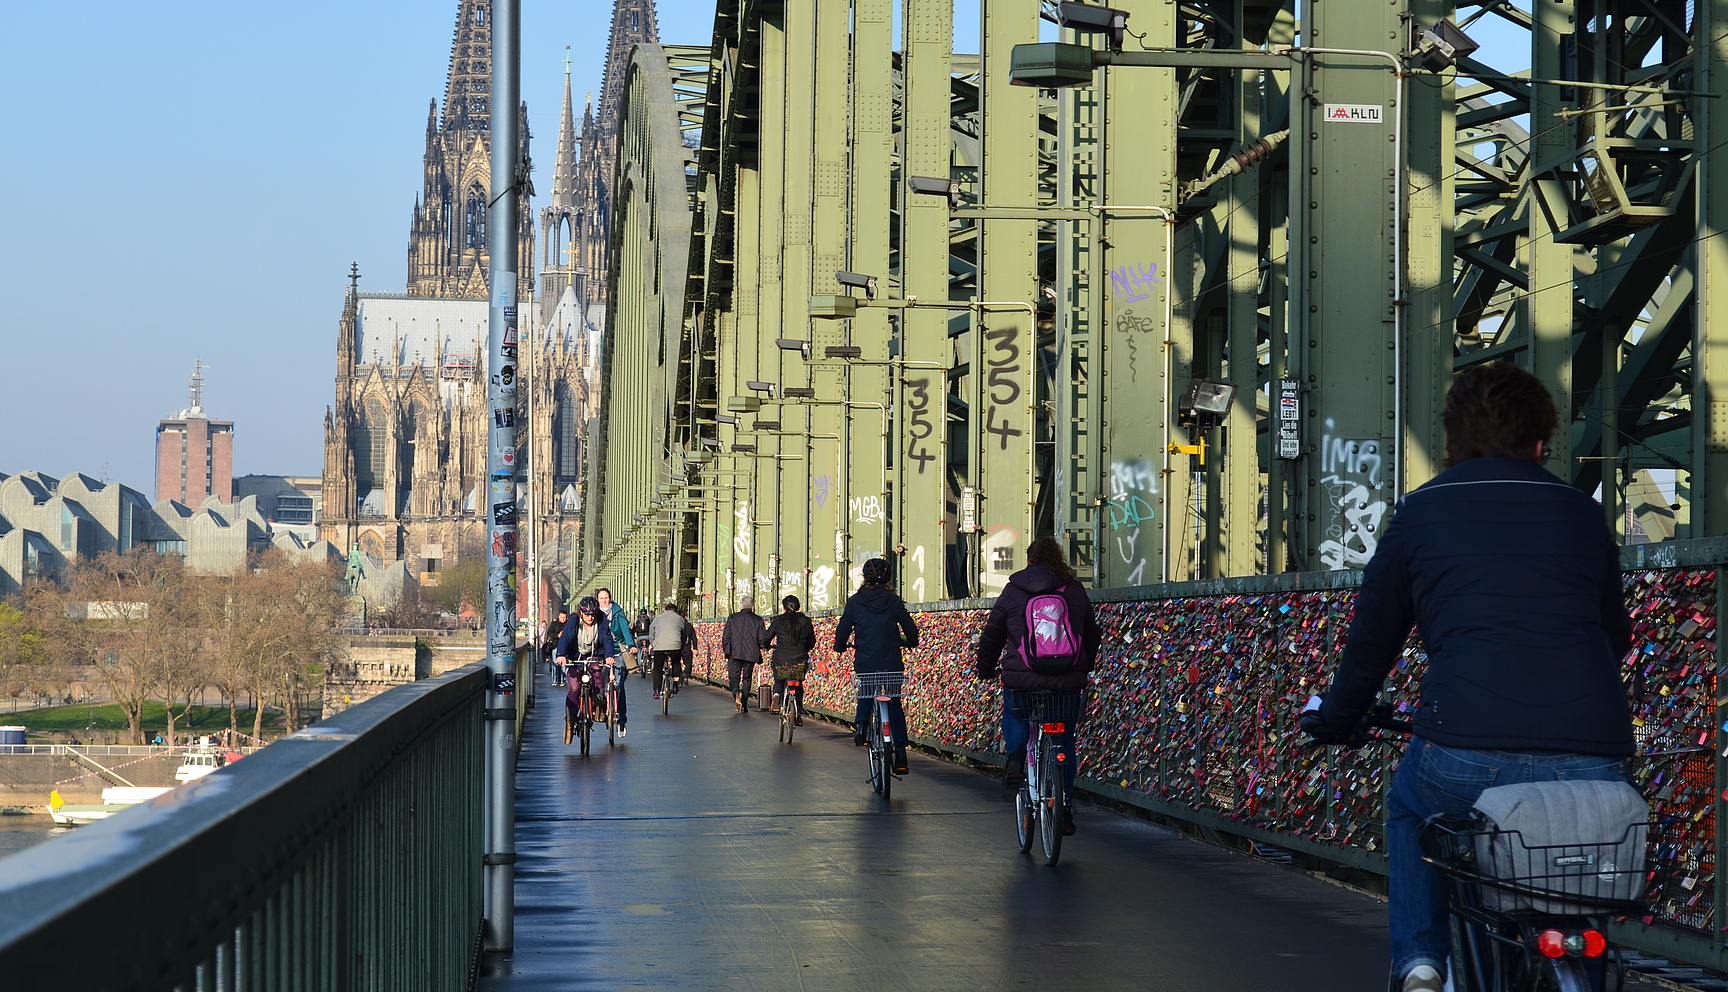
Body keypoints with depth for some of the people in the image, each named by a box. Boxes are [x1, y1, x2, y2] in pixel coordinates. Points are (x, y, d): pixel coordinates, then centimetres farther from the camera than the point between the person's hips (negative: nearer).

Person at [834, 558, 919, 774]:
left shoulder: (855, 602, -3)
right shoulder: (894, 601, -1)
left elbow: (843, 629, 3)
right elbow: (911, 630, 4)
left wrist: (839, 647, 25)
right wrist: (910, 643, 27)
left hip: (864, 664, 0)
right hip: (892, 664, 0)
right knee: (895, 704, 13)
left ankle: (861, 723, 8)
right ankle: (900, 750, 3)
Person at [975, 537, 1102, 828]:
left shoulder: (1012, 592, 3)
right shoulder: (1075, 591, 8)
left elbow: (991, 635, 9)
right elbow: (1093, 635, 18)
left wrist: (985, 669, 24)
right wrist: (1085, 669, 34)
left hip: (1022, 679, -1)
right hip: (1069, 681, 1)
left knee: (1013, 715, 30)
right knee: (1064, 740, 15)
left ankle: (1015, 755, 1)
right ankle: (1065, 808, 11)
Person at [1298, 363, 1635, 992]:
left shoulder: (1421, 512, 13)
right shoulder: (1582, 515, 19)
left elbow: (1371, 639, 21)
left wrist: (1333, 720, 40)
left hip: (1467, 757, -2)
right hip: (1593, 764, 2)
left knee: (1410, 810, 32)